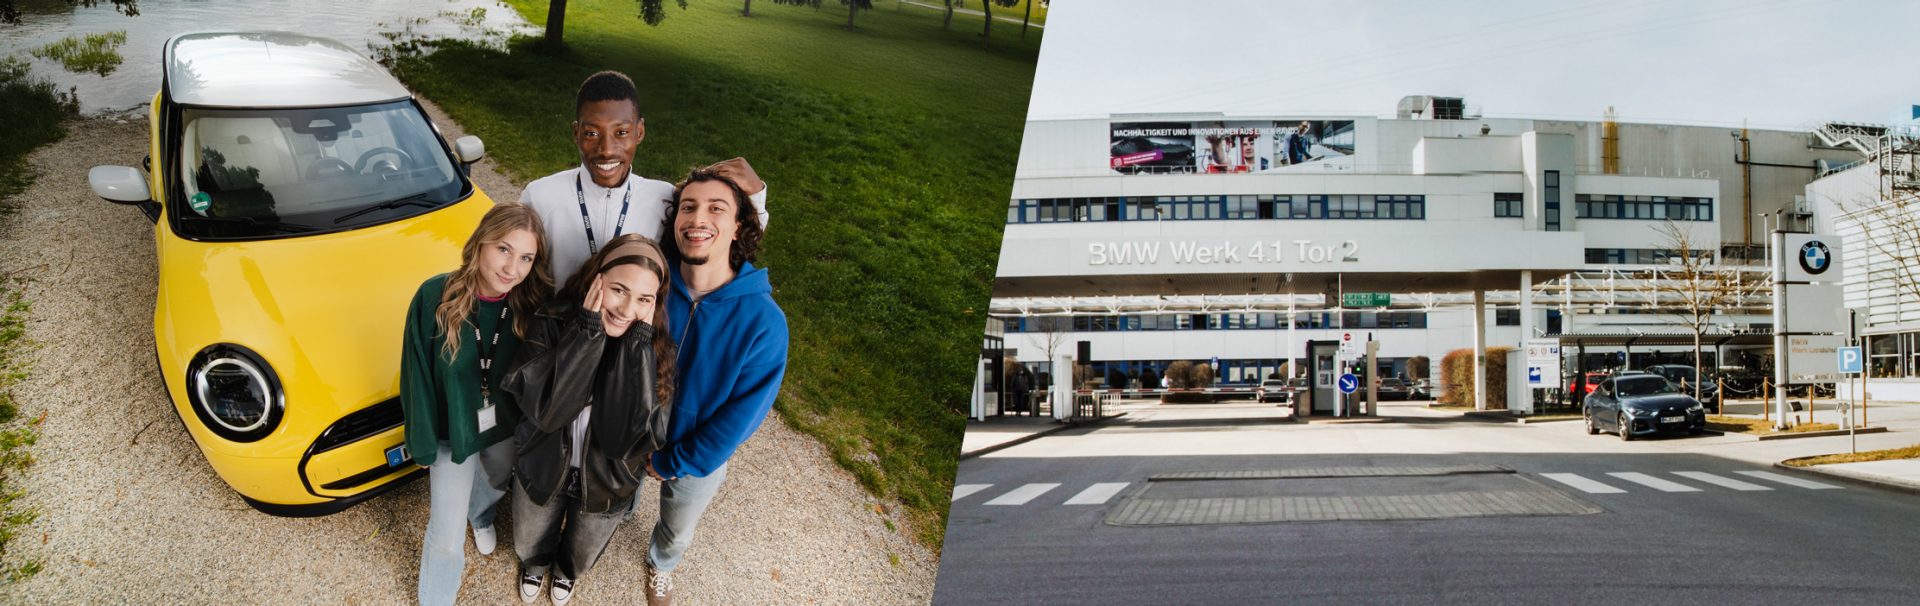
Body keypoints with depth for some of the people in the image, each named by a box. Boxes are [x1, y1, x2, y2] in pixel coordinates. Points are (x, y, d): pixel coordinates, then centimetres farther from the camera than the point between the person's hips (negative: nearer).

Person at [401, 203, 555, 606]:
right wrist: (423, 441, -11)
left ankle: (479, 515, 69)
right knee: (447, 538, 5)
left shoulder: (534, 304, -22)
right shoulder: (435, 297, -27)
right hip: (453, 431, -2)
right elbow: (417, 374, -17)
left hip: (507, 426, 3)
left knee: (495, 485, 33)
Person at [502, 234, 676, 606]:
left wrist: (636, 343, -38)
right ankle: (536, 564, 64)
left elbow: (623, 435, -34)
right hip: (543, 467, 0)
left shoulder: (655, 348, -25)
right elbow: (545, 409, -36)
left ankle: (567, 571, 63)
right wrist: (588, 330, -39)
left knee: (582, 553, 28)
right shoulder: (554, 323, -25)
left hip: (606, 481, 0)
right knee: (530, 542, 28)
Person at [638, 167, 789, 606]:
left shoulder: (764, 321, -30)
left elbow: (741, 414, -21)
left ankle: (661, 566, 61)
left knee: (677, 534, 28)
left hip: (698, 459, -1)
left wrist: (671, 463, -15)